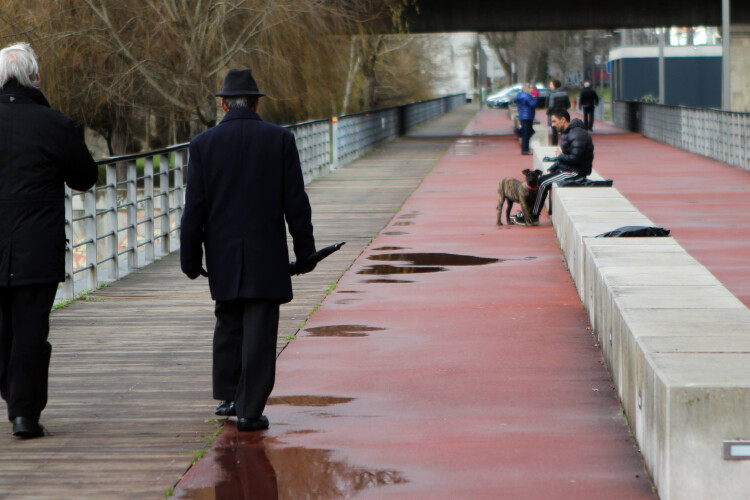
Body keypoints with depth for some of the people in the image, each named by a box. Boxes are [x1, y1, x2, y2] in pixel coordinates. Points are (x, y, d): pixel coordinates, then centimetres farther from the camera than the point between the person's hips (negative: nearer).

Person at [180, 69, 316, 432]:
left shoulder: (203, 144, -2)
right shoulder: (280, 140, -4)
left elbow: (194, 209, -2)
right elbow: (296, 203, -4)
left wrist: (190, 259, 6)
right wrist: (304, 251, 5)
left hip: (223, 254, 2)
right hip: (266, 253, -2)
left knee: (229, 322, 19)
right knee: (259, 330, -1)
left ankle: (228, 396, 23)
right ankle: (250, 410, -3)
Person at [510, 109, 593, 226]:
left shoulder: (577, 135, -19)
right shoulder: (567, 132, 15)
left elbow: (574, 158, -26)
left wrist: (560, 156, -9)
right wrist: (551, 170, 8)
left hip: (576, 172, -10)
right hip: (566, 168, 10)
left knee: (543, 183, -16)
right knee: (540, 180, 1)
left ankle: (533, 218, -7)